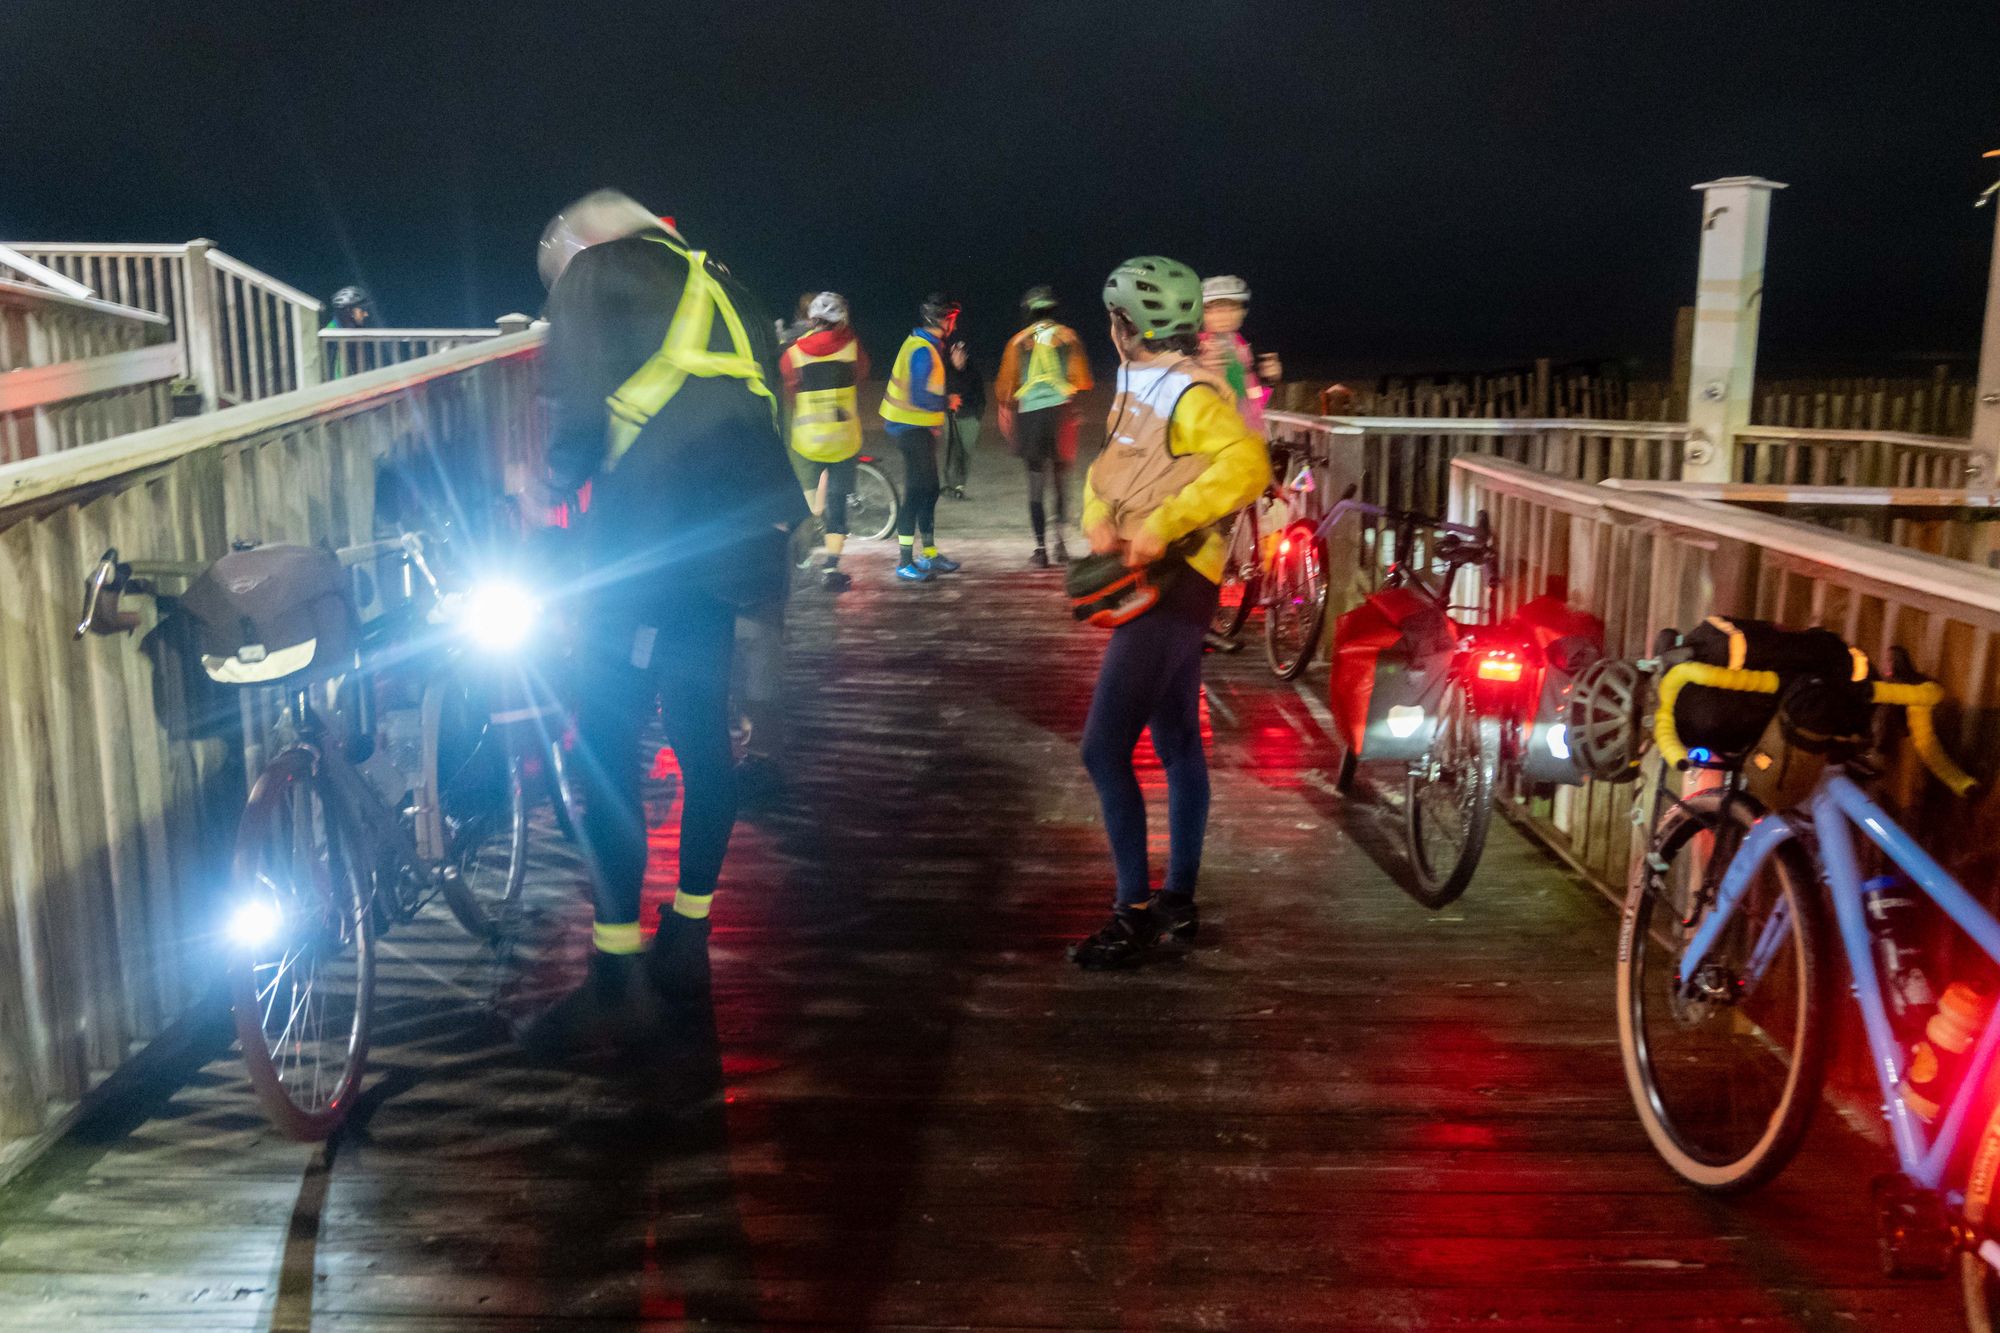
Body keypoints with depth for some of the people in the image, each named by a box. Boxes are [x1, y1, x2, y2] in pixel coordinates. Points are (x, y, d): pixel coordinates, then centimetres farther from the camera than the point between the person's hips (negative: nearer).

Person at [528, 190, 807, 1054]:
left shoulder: (592, 273, 6)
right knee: (699, 735, 14)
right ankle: (686, 945, 24)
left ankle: (615, 985, -4)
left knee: (606, 747, -5)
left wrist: (549, 485, 13)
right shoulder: (716, 286, 28)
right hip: (733, 531, 8)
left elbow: (580, 414, -4)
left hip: (651, 528, -8)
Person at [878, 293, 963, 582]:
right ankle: (905, 562, -4)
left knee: (929, 491, 16)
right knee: (916, 493, -8)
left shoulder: (925, 345, 12)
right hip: (912, 428, -10)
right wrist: (947, 403, -13)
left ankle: (929, 554, 26)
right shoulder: (922, 350, -20)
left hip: (919, 428, 10)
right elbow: (919, 397, -26)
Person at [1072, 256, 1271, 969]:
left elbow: (1247, 466, -32)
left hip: (1172, 586, -10)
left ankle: (1135, 913, -4)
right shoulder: (1139, 388, 14)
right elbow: (1107, 470, 17)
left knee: (1105, 750, -11)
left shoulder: (1191, 393, -16)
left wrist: (1160, 527, -31)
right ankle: (1178, 900, 24)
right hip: (1153, 585, 10)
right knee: (1178, 743, 14)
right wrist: (1099, 521, -5)